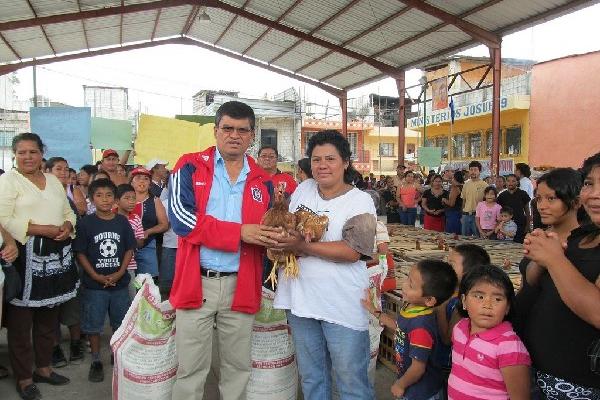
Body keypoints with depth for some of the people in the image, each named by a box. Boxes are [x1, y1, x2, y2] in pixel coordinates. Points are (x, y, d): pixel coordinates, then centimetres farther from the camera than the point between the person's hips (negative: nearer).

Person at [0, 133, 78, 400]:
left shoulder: (53, 181, 15)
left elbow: (68, 212, 18)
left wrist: (67, 226, -4)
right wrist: (44, 230, -19)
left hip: (55, 255, 6)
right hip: (24, 256, -6)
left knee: (48, 316, 14)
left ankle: (43, 367, 30)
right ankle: (23, 377, 18)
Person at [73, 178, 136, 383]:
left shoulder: (122, 221, 0)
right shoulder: (86, 223, -5)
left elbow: (129, 249, 2)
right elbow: (80, 253, -5)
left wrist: (120, 272, -10)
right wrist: (96, 276, -13)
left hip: (119, 282, 2)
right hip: (94, 284, -2)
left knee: (121, 322, 13)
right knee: (93, 324, 8)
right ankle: (96, 360, 24)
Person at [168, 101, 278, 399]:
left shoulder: (262, 181, 8)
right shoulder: (190, 167, -1)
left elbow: (269, 230, 14)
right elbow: (180, 217, -16)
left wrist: (275, 238, -11)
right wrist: (239, 232, -19)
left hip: (241, 286, 3)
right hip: (197, 283, -2)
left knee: (238, 369, 16)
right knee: (190, 371, 10)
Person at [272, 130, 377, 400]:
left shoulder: (360, 201, -8)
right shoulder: (304, 188, 7)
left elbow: (352, 251, -20)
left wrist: (303, 246, -24)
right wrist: (279, 239, -12)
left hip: (343, 307, -5)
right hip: (301, 300, 5)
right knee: (311, 378, 22)